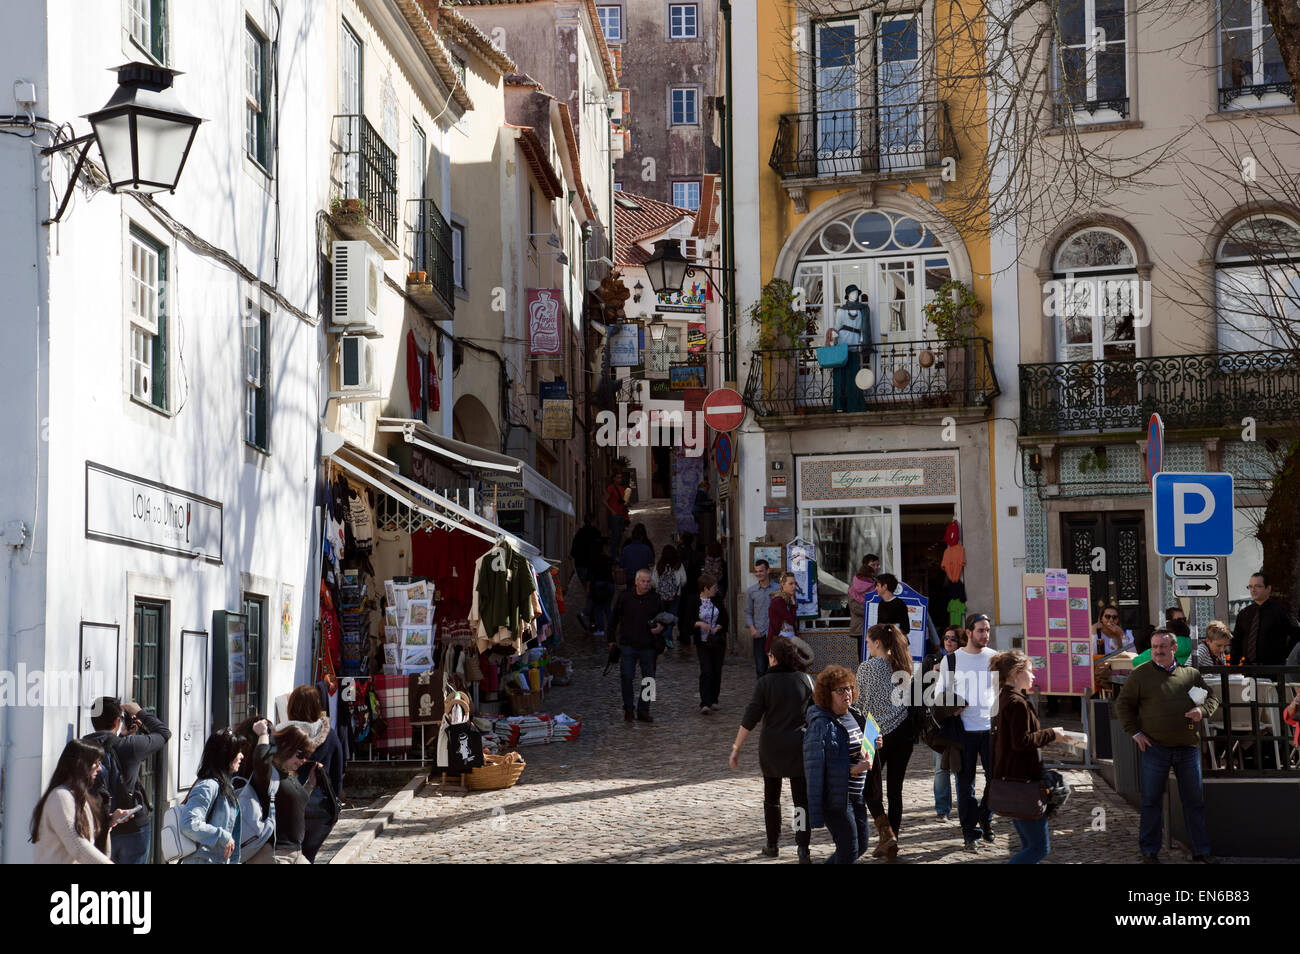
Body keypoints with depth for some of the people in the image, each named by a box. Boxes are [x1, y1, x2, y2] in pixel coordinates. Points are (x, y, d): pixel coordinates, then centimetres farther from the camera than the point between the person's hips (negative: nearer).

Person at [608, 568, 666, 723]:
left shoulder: (655, 599, 4)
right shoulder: (625, 597, 1)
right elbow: (613, 619, 9)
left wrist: (661, 627, -7)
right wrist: (612, 639, 8)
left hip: (648, 646, 2)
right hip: (628, 644, -2)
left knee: (648, 679, 4)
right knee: (627, 677, -6)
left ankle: (643, 710, 14)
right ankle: (628, 708, 10)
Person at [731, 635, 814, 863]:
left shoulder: (765, 682, -8)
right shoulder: (805, 679, -3)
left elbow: (750, 718, -12)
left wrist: (736, 748, -7)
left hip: (771, 746, 0)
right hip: (799, 746, 0)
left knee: (771, 796, 17)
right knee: (801, 797, 2)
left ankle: (772, 844, 25)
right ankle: (803, 849, -8)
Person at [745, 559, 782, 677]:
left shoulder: (778, 588, 4)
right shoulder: (751, 591, 8)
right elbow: (748, 612, 10)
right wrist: (752, 628, -3)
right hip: (759, 634, 1)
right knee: (760, 668, -1)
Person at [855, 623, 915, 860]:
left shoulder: (867, 667, -7)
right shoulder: (904, 666, 8)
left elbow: (861, 703, -6)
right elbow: (911, 699, 12)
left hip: (878, 734, -5)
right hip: (905, 732, 5)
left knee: (871, 787, 5)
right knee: (895, 788, 9)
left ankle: (886, 834, -12)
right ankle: (890, 842, 13)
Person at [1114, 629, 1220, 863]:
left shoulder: (1191, 674, 10)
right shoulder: (1141, 674, 3)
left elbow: (1212, 698, 17)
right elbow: (1123, 704, 6)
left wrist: (1202, 710, -5)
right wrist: (1135, 732, -3)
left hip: (1188, 747, 2)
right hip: (1155, 747, -2)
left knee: (1194, 800, 6)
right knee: (1152, 800, 3)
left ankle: (1201, 850, 14)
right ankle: (1149, 850, 11)